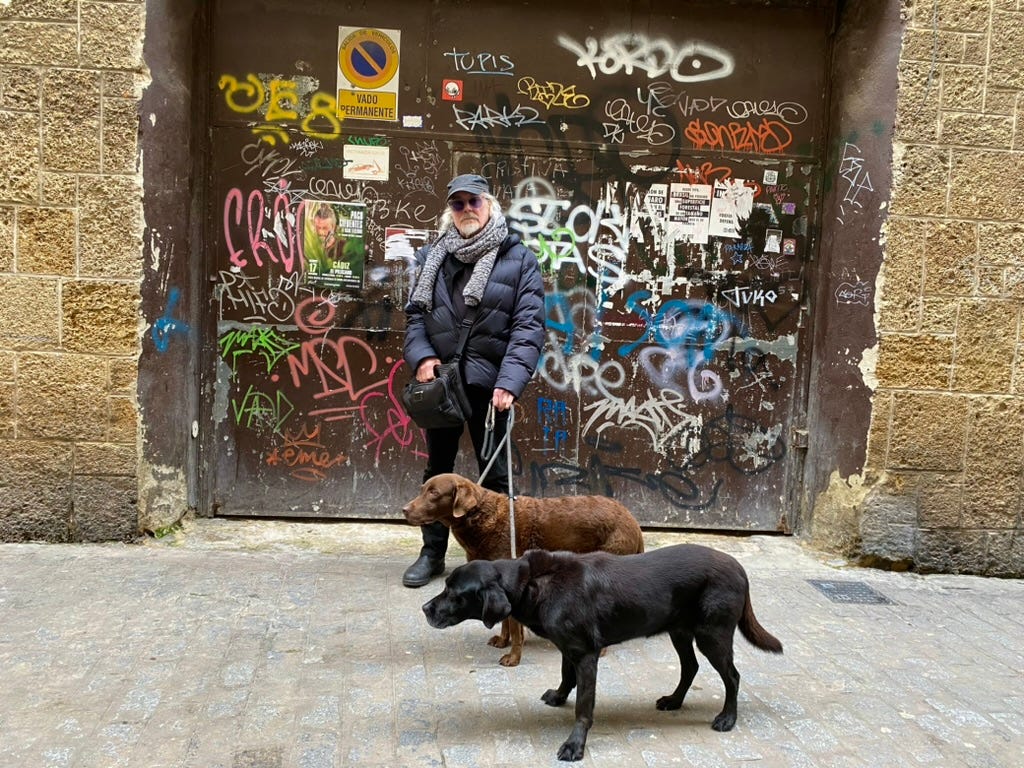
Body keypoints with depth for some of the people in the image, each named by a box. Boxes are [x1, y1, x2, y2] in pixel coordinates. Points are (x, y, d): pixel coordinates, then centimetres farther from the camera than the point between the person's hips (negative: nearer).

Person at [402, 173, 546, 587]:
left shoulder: (518, 258, -3)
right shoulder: (431, 256, 9)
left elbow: (529, 326, -10)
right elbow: (414, 312, 10)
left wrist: (509, 382, -20)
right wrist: (420, 356, -9)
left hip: (488, 383, -4)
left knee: (494, 473, 6)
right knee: (438, 468, 14)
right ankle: (432, 553, 27)